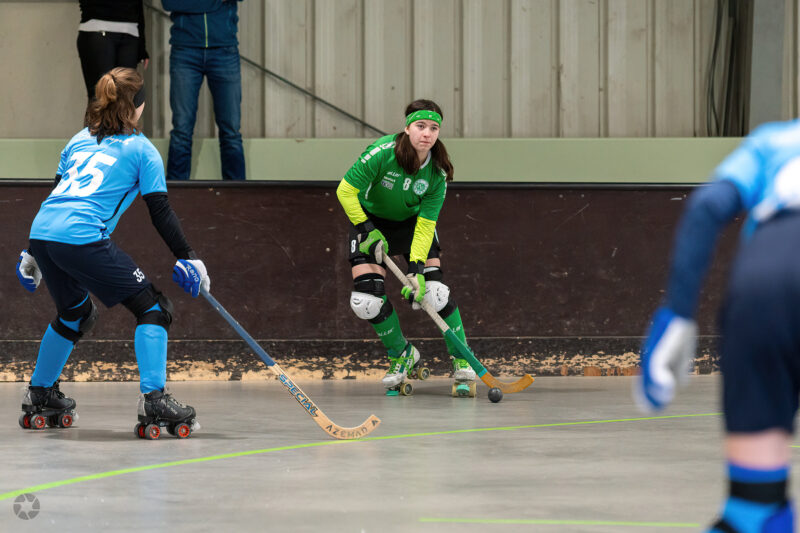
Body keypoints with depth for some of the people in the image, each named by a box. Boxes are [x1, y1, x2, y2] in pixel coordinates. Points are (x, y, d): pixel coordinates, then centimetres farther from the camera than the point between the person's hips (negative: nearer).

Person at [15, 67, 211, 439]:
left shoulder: (80, 140, 25)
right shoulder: (141, 149, 7)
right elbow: (160, 212, 2)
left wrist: (34, 254, 33)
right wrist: (187, 258, 6)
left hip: (42, 231, 7)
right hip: (83, 238, -7)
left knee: (75, 313, 30)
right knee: (152, 308, 0)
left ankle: (40, 395, 38)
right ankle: (153, 400, -13)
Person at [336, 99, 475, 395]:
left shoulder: (437, 173, -21)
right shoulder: (382, 153, -30)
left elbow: (425, 225, -19)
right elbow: (346, 191, -20)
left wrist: (417, 267, -29)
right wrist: (367, 230, -19)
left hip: (413, 222, 1)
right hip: (371, 221, -1)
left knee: (433, 292, -17)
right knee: (366, 300, -14)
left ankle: (461, 358, 2)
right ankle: (401, 354, 11)